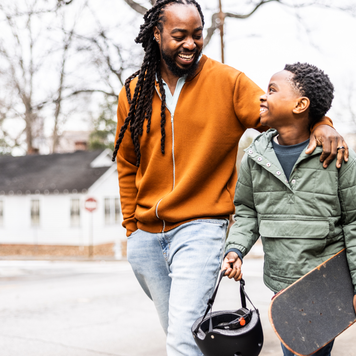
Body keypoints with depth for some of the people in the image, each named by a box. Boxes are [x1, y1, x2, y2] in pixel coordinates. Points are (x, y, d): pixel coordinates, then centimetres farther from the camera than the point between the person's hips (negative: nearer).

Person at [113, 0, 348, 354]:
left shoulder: (226, 82, -5)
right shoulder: (133, 93, 6)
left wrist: (320, 124, -27)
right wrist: (131, 225, 14)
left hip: (200, 227, -4)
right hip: (145, 235, 5)